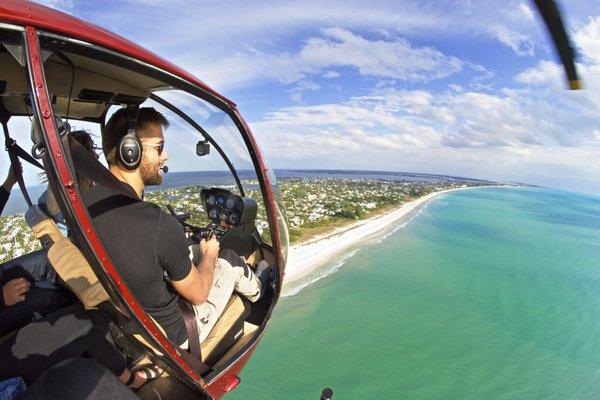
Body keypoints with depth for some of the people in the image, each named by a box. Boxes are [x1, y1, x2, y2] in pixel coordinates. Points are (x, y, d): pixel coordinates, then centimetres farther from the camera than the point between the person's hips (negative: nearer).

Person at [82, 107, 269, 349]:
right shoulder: (160, 226, -37)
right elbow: (198, 295, -20)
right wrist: (209, 255, 1)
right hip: (172, 337, -6)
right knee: (228, 258, 9)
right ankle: (258, 291, 44)